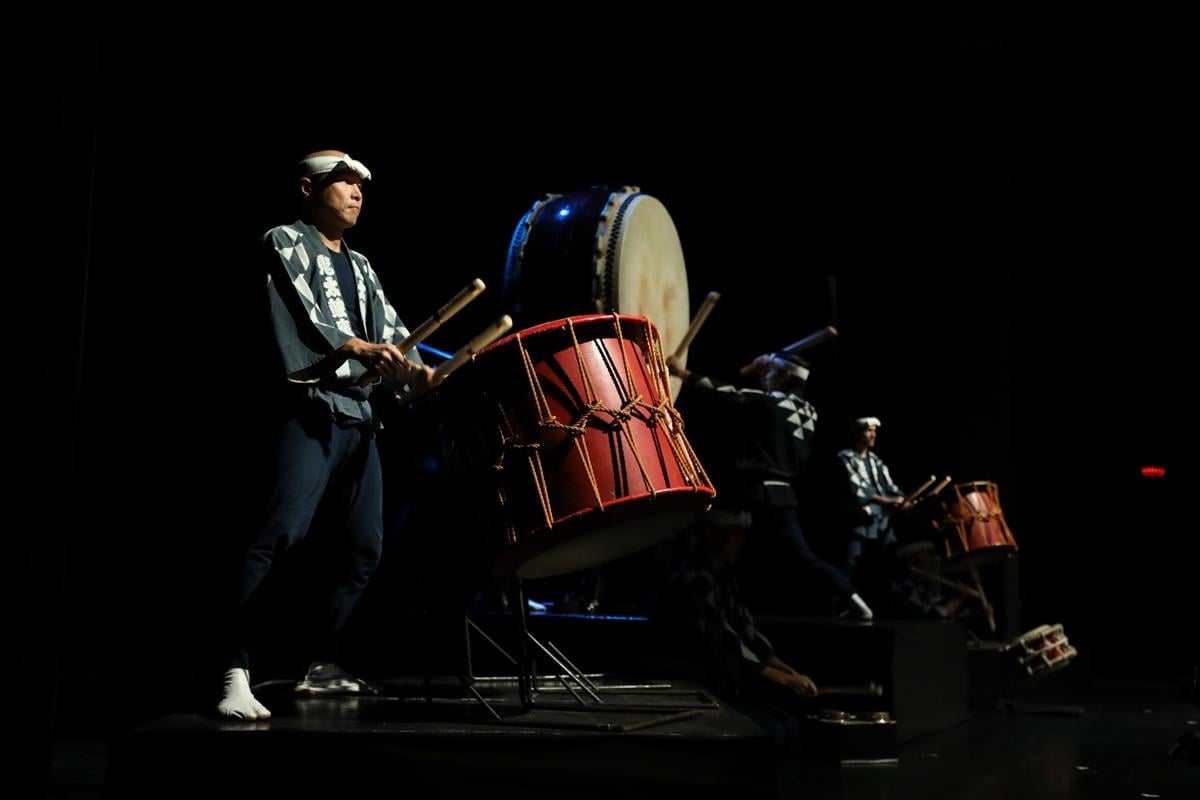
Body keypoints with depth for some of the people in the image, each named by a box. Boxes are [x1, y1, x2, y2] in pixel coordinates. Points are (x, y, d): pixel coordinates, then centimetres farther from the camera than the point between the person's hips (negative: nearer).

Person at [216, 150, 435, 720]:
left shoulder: (360, 267, 24)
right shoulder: (285, 243, 4)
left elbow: (391, 334, 13)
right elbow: (302, 317, -14)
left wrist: (412, 369, -10)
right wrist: (363, 350, -31)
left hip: (358, 415, 8)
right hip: (308, 409, -8)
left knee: (365, 547, 8)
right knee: (283, 531, -22)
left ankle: (321, 665, 19)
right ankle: (237, 674, -23)